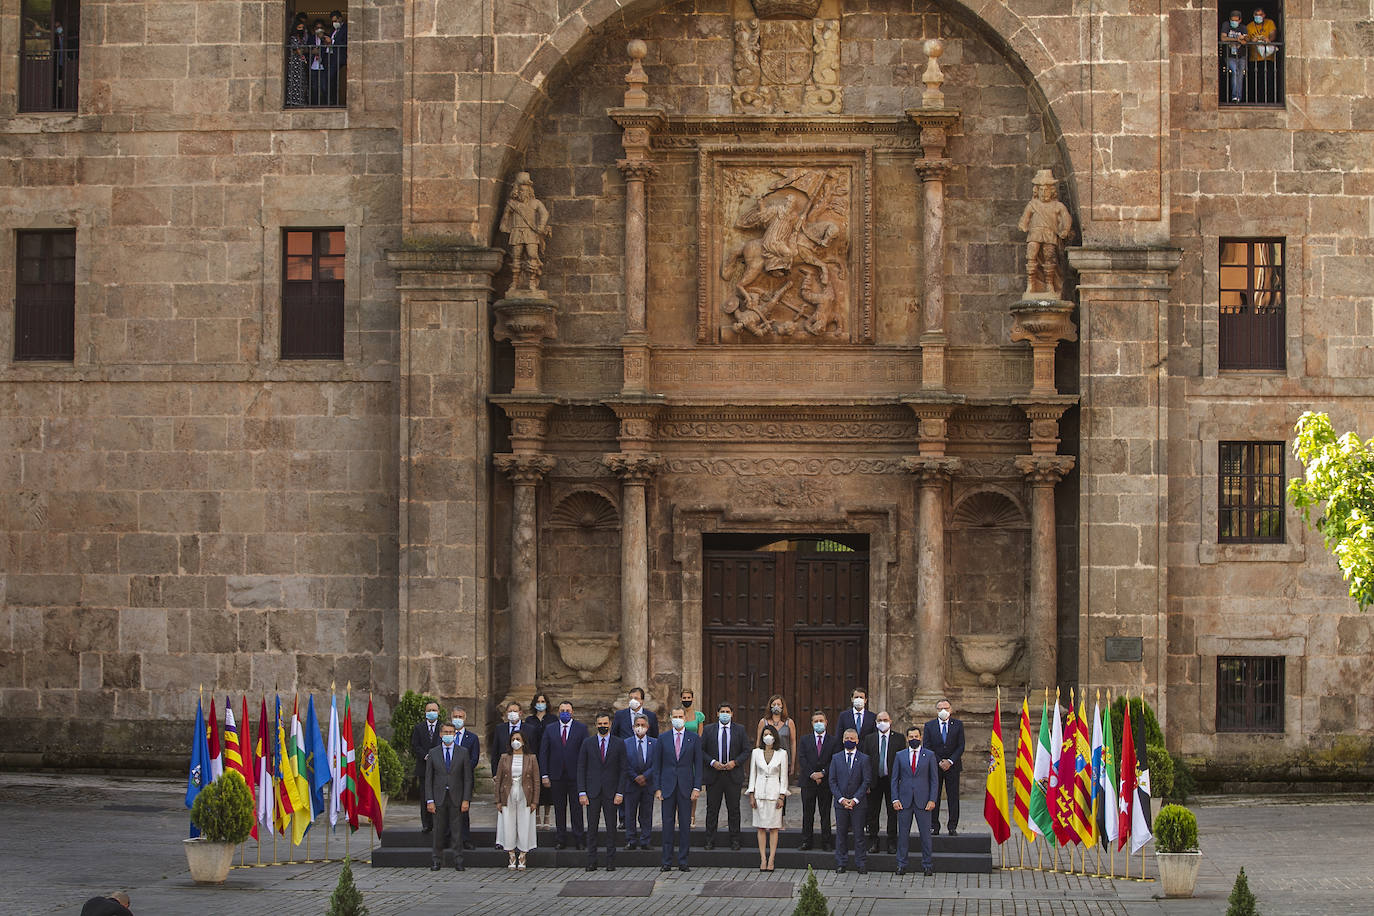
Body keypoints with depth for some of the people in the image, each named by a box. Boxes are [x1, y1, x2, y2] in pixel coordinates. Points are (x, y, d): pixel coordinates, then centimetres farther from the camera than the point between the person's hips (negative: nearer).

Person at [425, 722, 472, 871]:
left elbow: (468, 778, 3)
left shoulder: (463, 753, 4)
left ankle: (458, 861, 5)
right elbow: (428, 779, 5)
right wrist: (429, 800, -3)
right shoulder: (433, 754, 6)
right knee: (439, 830, 3)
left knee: (456, 831, 0)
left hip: (456, 798, -1)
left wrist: (466, 799, -6)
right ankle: (436, 860, 11)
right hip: (439, 797, 1)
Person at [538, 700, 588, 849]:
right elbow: (543, 753, 6)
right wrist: (545, 775, -2)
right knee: (559, 808, 6)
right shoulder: (550, 729, 7)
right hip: (557, 775, 2)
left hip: (575, 775, -2)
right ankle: (560, 840, 12)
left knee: (577, 807, 0)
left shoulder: (581, 729, 2)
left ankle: (579, 839, 6)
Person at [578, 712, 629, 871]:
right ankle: (591, 862, 4)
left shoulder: (619, 743, 4)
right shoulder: (587, 743, 5)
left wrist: (620, 792, -5)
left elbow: (623, 769, 3)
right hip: (592, 792, 0)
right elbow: (581, 768, 5)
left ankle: (611, 862, 6)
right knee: (592, 827, 1)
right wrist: (582, 792, -4)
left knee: (611, 827, 2)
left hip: (611, 792, 0)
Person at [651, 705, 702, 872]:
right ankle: (667, 861, 4)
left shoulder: (694, 738, 5)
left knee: (685, 824, 1)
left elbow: (698, 765, 3)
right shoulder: (663, 738, 6)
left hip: (686, 786, 0)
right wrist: (657, 788, 0)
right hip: (668, 786, 1)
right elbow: (657, 765, 7)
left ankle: (683, 861, 5)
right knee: (668, 824, 1)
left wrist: (697, 788, -5)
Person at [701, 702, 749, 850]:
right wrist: (712, 762, -10)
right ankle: (710, 841, 7)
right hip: (714, 775, 0)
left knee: (734, 809, 2)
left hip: (733, 775, 0)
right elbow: (701, 750, 6)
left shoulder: (740, 729, 7)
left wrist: (735, 762, -10)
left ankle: (734, 841, 9)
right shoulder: (709, 729, 7)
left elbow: (746, 751, 6)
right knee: (712, 809, 2)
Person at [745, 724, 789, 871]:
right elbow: (752, 774, 8)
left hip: (774, 793, -2)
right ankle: (763, 859, 2)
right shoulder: (756, 753, 7)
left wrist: (781, 797, -5)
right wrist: (751, 795, 1)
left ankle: (771, 860, 0)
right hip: (759, 792, 2)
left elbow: (783, 776, 2)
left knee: (773, 828, -2)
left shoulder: (782, 754, 3)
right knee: (761, 828, 0)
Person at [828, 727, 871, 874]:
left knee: (859, 834, 0)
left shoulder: (864, 759, 2)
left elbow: (866, 781, -2)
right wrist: (841, 799, -7)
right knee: (841, 833, 4)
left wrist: (855, 800, -10)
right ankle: (840, 863, 10)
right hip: (840, 802, 2)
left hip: (858, 803, -2)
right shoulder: (836, 758, 8)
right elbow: (832, 781, 4)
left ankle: (861, 864, 5)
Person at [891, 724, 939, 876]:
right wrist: (895, 799, -1)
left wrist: (932, 800, -5)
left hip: (923, 801, -1)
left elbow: (934, 779, 4)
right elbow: (895, 779, 9)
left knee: (925, 833, 0)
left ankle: (927, 865, 8)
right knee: (903, 833, 3)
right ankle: (901, 865, 10)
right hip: (904, 801, 1)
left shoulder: (929, 755, 5)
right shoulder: (900, 756, 9)